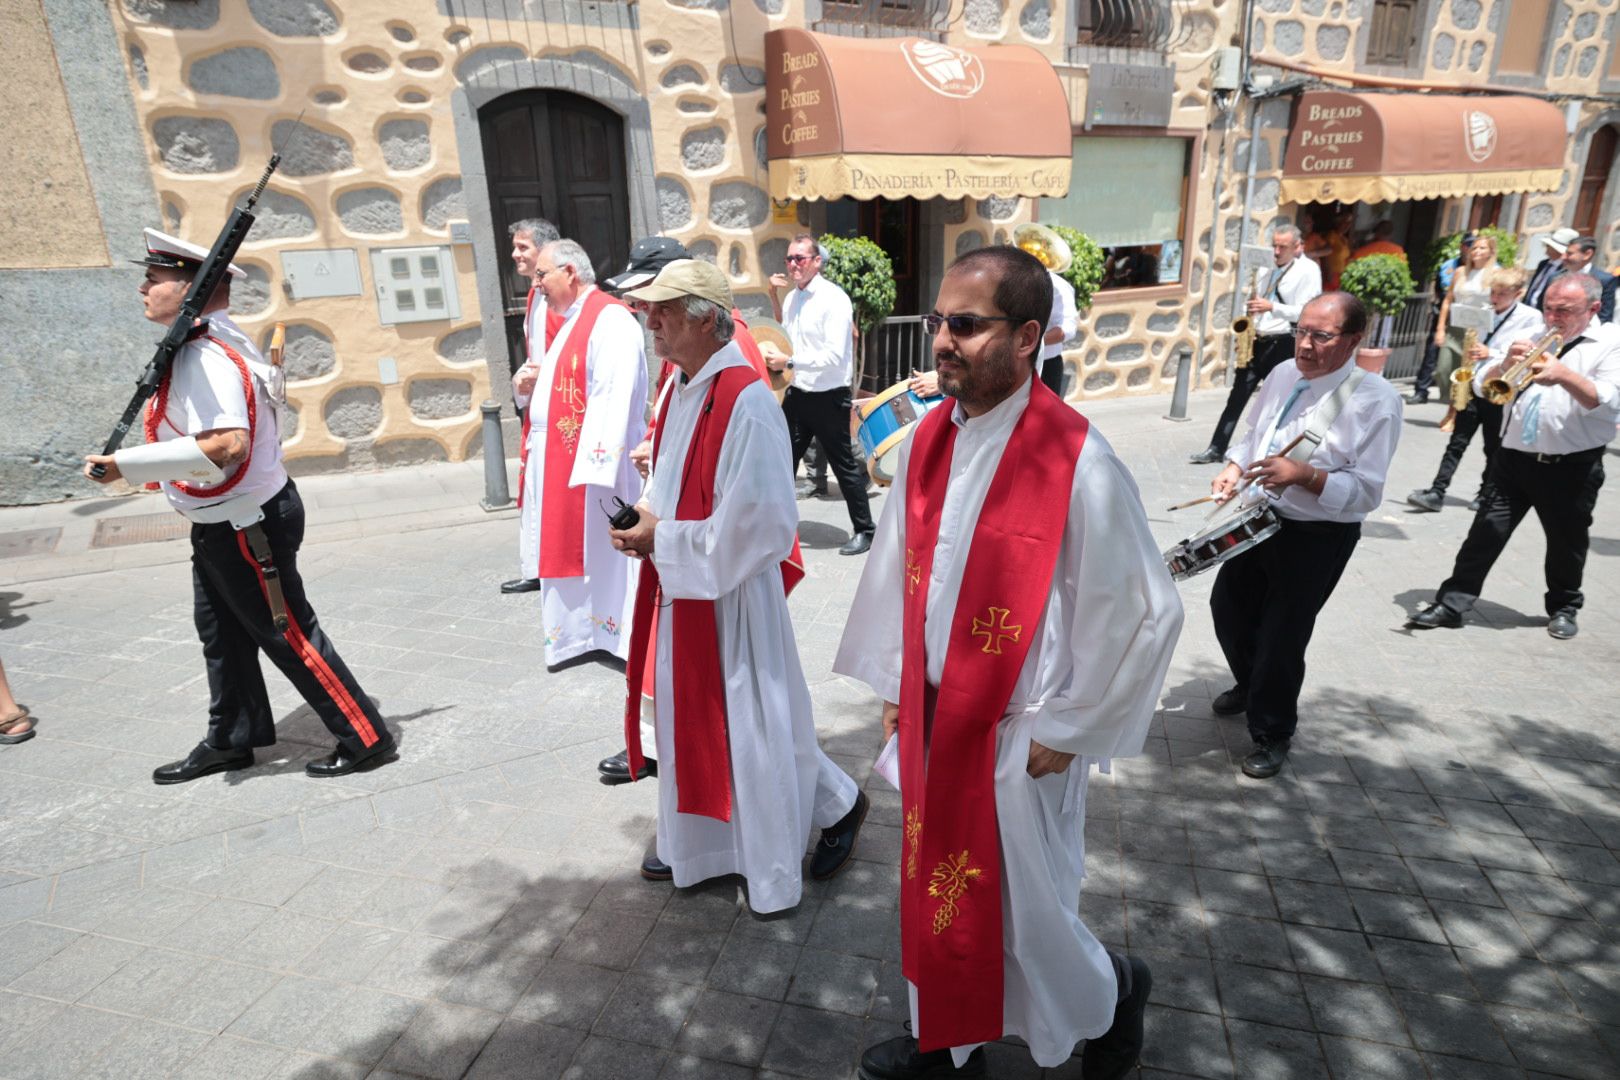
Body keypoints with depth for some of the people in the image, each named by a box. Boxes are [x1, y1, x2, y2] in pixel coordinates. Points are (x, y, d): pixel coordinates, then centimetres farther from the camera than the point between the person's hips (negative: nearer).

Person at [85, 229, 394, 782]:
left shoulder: (206, 359, -24)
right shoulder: (220, 344, 6)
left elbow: (227, 446, -36)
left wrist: (127, 465, -31)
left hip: (245, 527, -11)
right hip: (221, 525, 11)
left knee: (289, 636, -1)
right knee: (221, 633, 21)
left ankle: (366, 740, 11)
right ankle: (230, 741, 38)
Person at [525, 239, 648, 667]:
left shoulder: (609, 319, -15)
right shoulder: (571, 320, 17)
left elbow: (612, 395, -24)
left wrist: (597, 462, -27)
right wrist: (531, 383, 10)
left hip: (594, 458, -10)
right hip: (562, 461, 10)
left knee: (604, 546, -2)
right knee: (571, 544, 14)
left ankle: (631, 637, 9)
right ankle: (586, 631, 25)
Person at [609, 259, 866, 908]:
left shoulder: (745, 401, -23)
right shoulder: (679, 387, 6)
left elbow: (759, 521, -25)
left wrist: (662, 537, -17)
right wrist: (646, 517, -1)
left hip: (730, 594, -9)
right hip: (679, 591, 9)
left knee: (750, 724, 7)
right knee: (688, 716, 20)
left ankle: (838, 805, 33)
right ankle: (693, 844, 40)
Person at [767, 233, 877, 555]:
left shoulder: (834, 299, -14)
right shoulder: (791, 298, 10)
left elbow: (834, 355, -22)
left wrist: (789, 361, -24)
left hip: (829, 397, -7)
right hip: (798, 393, 7)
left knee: (844, 465, 4)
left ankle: (863, 530, 19)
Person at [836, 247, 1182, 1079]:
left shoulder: (1077, 463, -21)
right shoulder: (929, 439, -1)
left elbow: (1142, 613, -16)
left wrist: (1063, 730, -10)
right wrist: (894, 685, 11)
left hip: (1017, 733, -6)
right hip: (931, 713, 6)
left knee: (1018, 907, 12)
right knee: (935, 884, 20)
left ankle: (1111, 991, 45)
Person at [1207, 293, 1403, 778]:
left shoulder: (1376, 400, -18)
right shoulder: (1283, 374, 0)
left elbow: (1366, 491, -21)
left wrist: (1303, 474, -35)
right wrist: (1234, 468, -3)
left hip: (1317, 536, -6)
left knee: (1281, 637, 3)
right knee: (1228, 609, 20)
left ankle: (1271, 734, 28)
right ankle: (1250, 686, 51)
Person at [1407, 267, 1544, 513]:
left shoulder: (1531, 318, -4)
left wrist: (1491, 354, -21)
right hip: (1472, 388, 4)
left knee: (1494, 449, 8)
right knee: (1457, 443, 0)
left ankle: (1487, 496, 19)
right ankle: (1437, 493, -4)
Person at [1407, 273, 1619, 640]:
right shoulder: (1531, 338, 9)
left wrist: (1564, 375, -29)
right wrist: (1507, 364, -15)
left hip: (1572, 468, -2)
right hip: (1515, 459, 3)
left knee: (1567, 544, 13)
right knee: (1486, 533, -1)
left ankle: (1563, 607, 32)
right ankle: (1452, 603, 2)